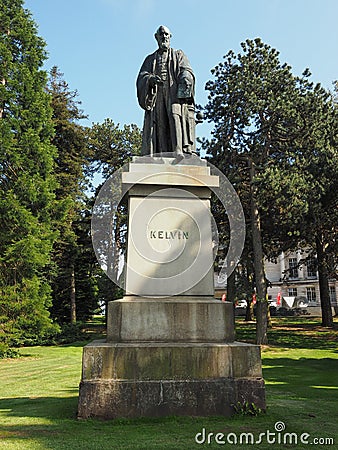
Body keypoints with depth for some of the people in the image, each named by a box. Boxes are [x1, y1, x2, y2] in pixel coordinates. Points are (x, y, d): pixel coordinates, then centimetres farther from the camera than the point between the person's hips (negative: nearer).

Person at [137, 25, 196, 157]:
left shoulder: (178, 55, 24)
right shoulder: (150, 59, 26)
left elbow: (186, 70, 5)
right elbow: (141, 77, 10)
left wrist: (185, 78, -21)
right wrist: (150, 79, -15)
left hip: (175, 93, -2)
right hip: (157, 94, 2)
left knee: (175, 116, -26)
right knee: (159, 122, -14)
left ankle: (179, 148, -41)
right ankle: (161, 154, -21)